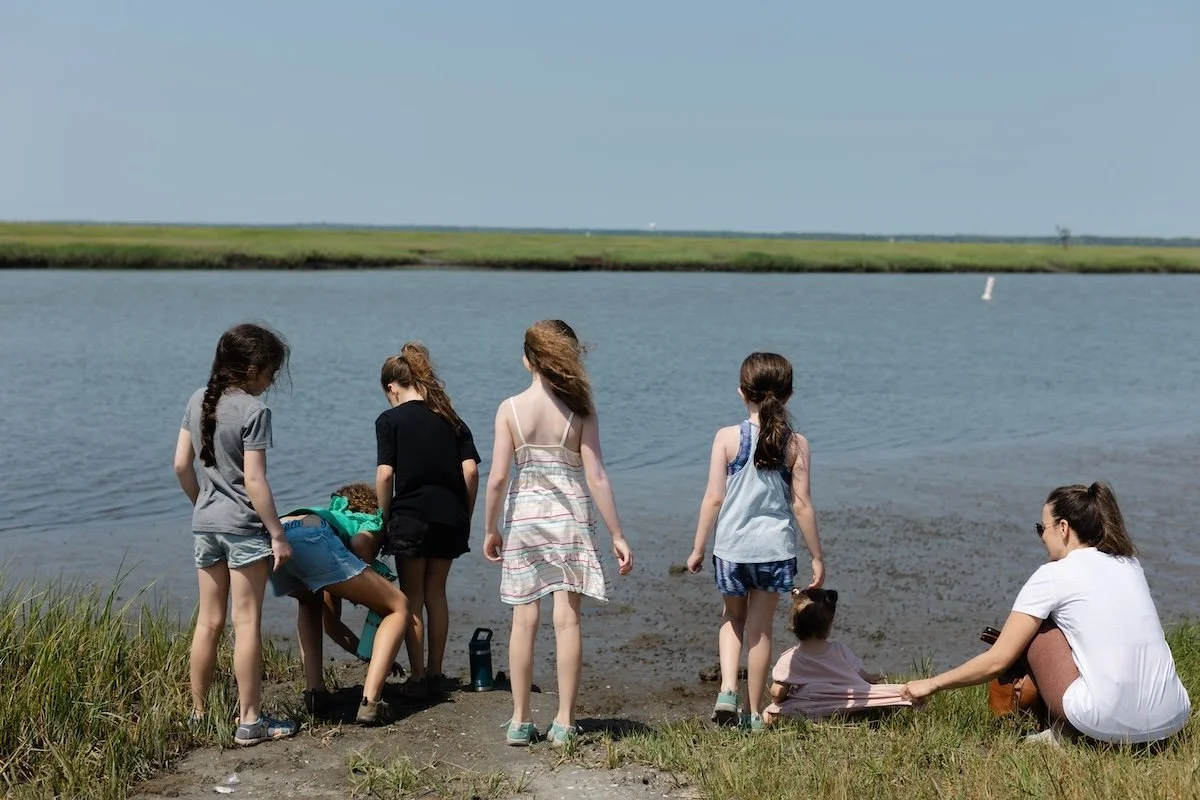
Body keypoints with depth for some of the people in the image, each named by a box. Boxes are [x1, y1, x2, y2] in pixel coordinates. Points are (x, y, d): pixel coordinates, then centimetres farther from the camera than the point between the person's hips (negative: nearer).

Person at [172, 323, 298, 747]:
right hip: (244, 526, -7)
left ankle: (198, 713, 22)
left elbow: (181, 465, 10)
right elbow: (255, 482, -17)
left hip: (205, 523, 7)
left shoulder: (198, 401, 6)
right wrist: (278, 534, -12)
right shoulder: (253, 410, -15)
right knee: (247, 622, -1)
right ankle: (250, 721, 4)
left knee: (208, 621, 14)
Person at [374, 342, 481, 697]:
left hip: (411, 517, -4)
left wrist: (385, 518, 1)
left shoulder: (390, 420, -3)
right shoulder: (451, 419, 9)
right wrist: (465, 516, 10)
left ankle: (418, 676, 8)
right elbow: (471, 470, 2)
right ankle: (435, 672, 21)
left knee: (411, 598, 7)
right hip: (450, 517, 4)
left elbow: (385, 474, -10)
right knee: (436, 593, 16)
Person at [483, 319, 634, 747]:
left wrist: (490, 529, 5)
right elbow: (596, 477, -8)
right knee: (567, 620, 3)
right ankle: (564, 723, 6)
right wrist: (618, 536, -3)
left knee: (524, 620, 7)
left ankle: (520, 721, 13)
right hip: (570, 518, 0)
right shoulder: (580, 410, -6)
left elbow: (498, 476, -7)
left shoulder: (510, 408, -5)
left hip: (523, 517, 1)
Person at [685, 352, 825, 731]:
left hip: (731, 546, 0)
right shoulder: (796, 443, -5)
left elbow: (714, 498, -7)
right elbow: (801, 505, -5)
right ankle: (755, 713, 18)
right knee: (760, 628, 11)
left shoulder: (727, 437, -7)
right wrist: (817, 556, 5)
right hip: (775, 547, 0)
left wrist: (697, 548, 2)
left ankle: (727, 691, 3)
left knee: (733, 619, 21)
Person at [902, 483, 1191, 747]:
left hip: (1110, 721, -6)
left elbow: (997, 661, 1)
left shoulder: (1053, 575, -1)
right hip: (1173, 720, 6)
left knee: (1035, 629, 13)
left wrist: (932, 684, 15)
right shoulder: (1129, 563, 16)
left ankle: (1062, 731, 11)